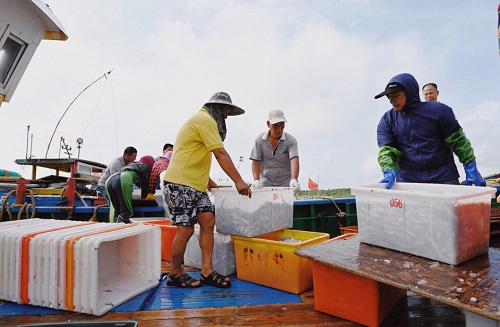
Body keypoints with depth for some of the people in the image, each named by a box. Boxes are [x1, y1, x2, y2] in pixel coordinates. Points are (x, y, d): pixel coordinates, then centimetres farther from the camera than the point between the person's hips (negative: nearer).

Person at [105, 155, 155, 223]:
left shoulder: (132, 165, 37)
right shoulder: (145, 167, 19)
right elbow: (145, 186, 20)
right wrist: (143, 199, 32)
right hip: (123, 181, -7)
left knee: (117, 211, 11)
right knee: (127, 211, -6)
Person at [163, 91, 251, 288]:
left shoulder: (201, 120, 23)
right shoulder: (206, 120, -11)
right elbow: (221, 154, -20)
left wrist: (207, 179, 28)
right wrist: (238, 181, -21)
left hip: (194, 185, 10)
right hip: (180, 183, -10)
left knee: (208, 221, 2)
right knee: (186, 228, -6)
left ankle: (207, 272, 5)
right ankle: (175, 274, 12)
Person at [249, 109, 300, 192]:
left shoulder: (291, 140, -11)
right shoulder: (259, 139, -4)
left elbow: (294, 160, -24)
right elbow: (256, 161, -3)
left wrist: (294, 180, -40)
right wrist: (256, 180, -16)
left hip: (285, 183, -1)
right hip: (265, 182, 1)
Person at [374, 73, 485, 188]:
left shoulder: (438, 111, -2)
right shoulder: (387, 120, 2)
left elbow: (458, 141, 3)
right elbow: (385, 150, -7)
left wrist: (471, 168, -2)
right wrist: (389, 171, -25)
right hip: (407, 181, 1)